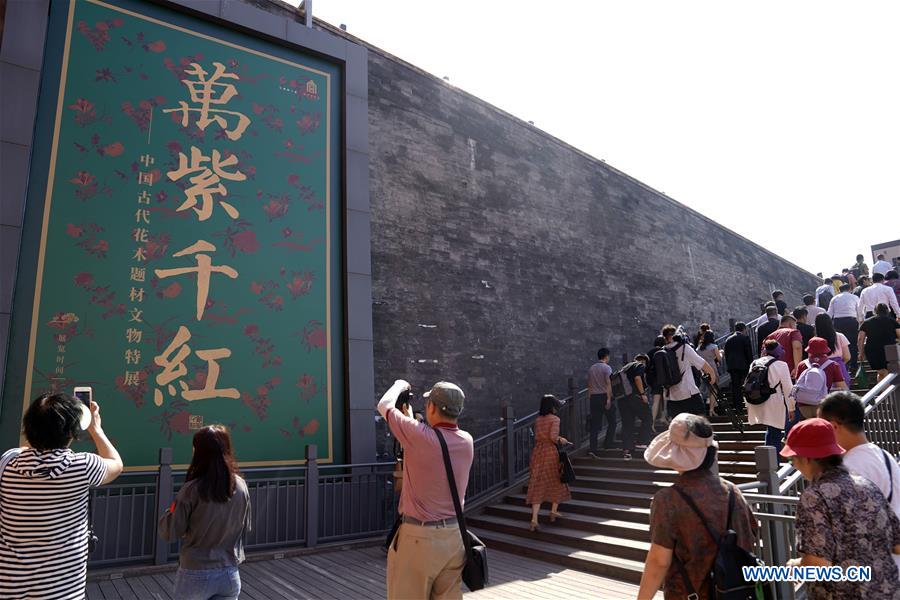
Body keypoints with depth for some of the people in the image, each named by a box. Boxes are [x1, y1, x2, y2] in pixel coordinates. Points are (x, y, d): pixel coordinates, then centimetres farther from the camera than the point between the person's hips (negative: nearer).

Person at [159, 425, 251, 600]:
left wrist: (171, 510, 6)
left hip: (195, 575, -3)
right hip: (230, 574, 3)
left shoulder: (192, 490, -18)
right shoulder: (241, 486, -5)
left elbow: (169, 533, -10)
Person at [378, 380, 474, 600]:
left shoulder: (420, 436, -16)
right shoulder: (466, 442, -1)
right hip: (454, 534, 6)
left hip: (419, 536, -5)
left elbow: (384, 406, -1)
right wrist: (410, 415, 28)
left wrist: (399, 385, 18)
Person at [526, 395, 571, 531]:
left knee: (538, 485, 3)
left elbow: (536, 437, 8)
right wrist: (561, 439, 1)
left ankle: (534, 519, -5)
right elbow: (553, 436, -19)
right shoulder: (555, 419, -9)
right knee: (556, 481, 19)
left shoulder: (538, 420, 7)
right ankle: (553, 512, 27)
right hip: (550, 452, -4)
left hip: (537, 452, 4)